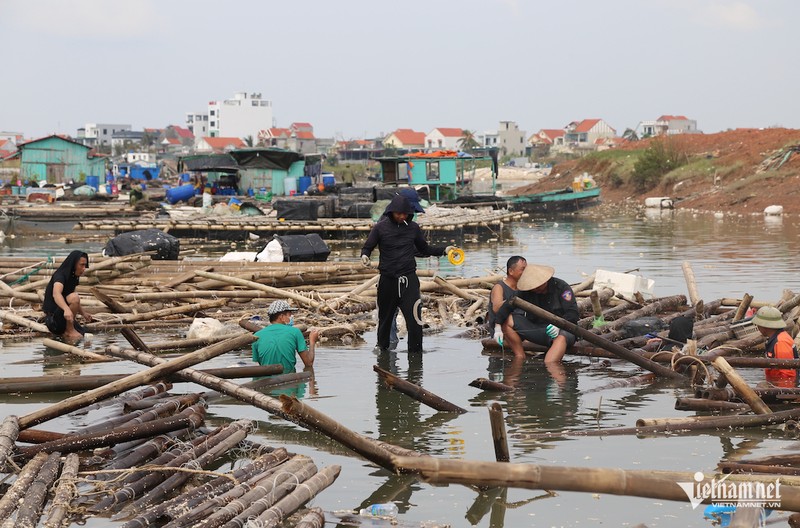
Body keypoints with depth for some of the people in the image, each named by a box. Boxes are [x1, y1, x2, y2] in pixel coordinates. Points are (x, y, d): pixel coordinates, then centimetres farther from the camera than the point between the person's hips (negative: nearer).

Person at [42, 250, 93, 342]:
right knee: (74, 297, -32)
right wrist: (67, 309, -58)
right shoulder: (60, 275, -19)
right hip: (52, 316, -9)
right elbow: (56, 294, -41)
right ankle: (69, 330, -18)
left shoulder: (73, 277, 9)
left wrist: (83, 313, 27)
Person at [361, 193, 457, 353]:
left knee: (414, 318, -11)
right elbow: (367, 247, 4)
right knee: (384, 318, 12)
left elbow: (424, 249, 17)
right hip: (387, 280, 0)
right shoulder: (381, 227, -1)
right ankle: (382, 349, 30)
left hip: (409, 279, 0)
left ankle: (415, 352, -1)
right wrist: (365, 256, -19)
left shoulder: (413, 227, 6)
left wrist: (444, 250, 5)